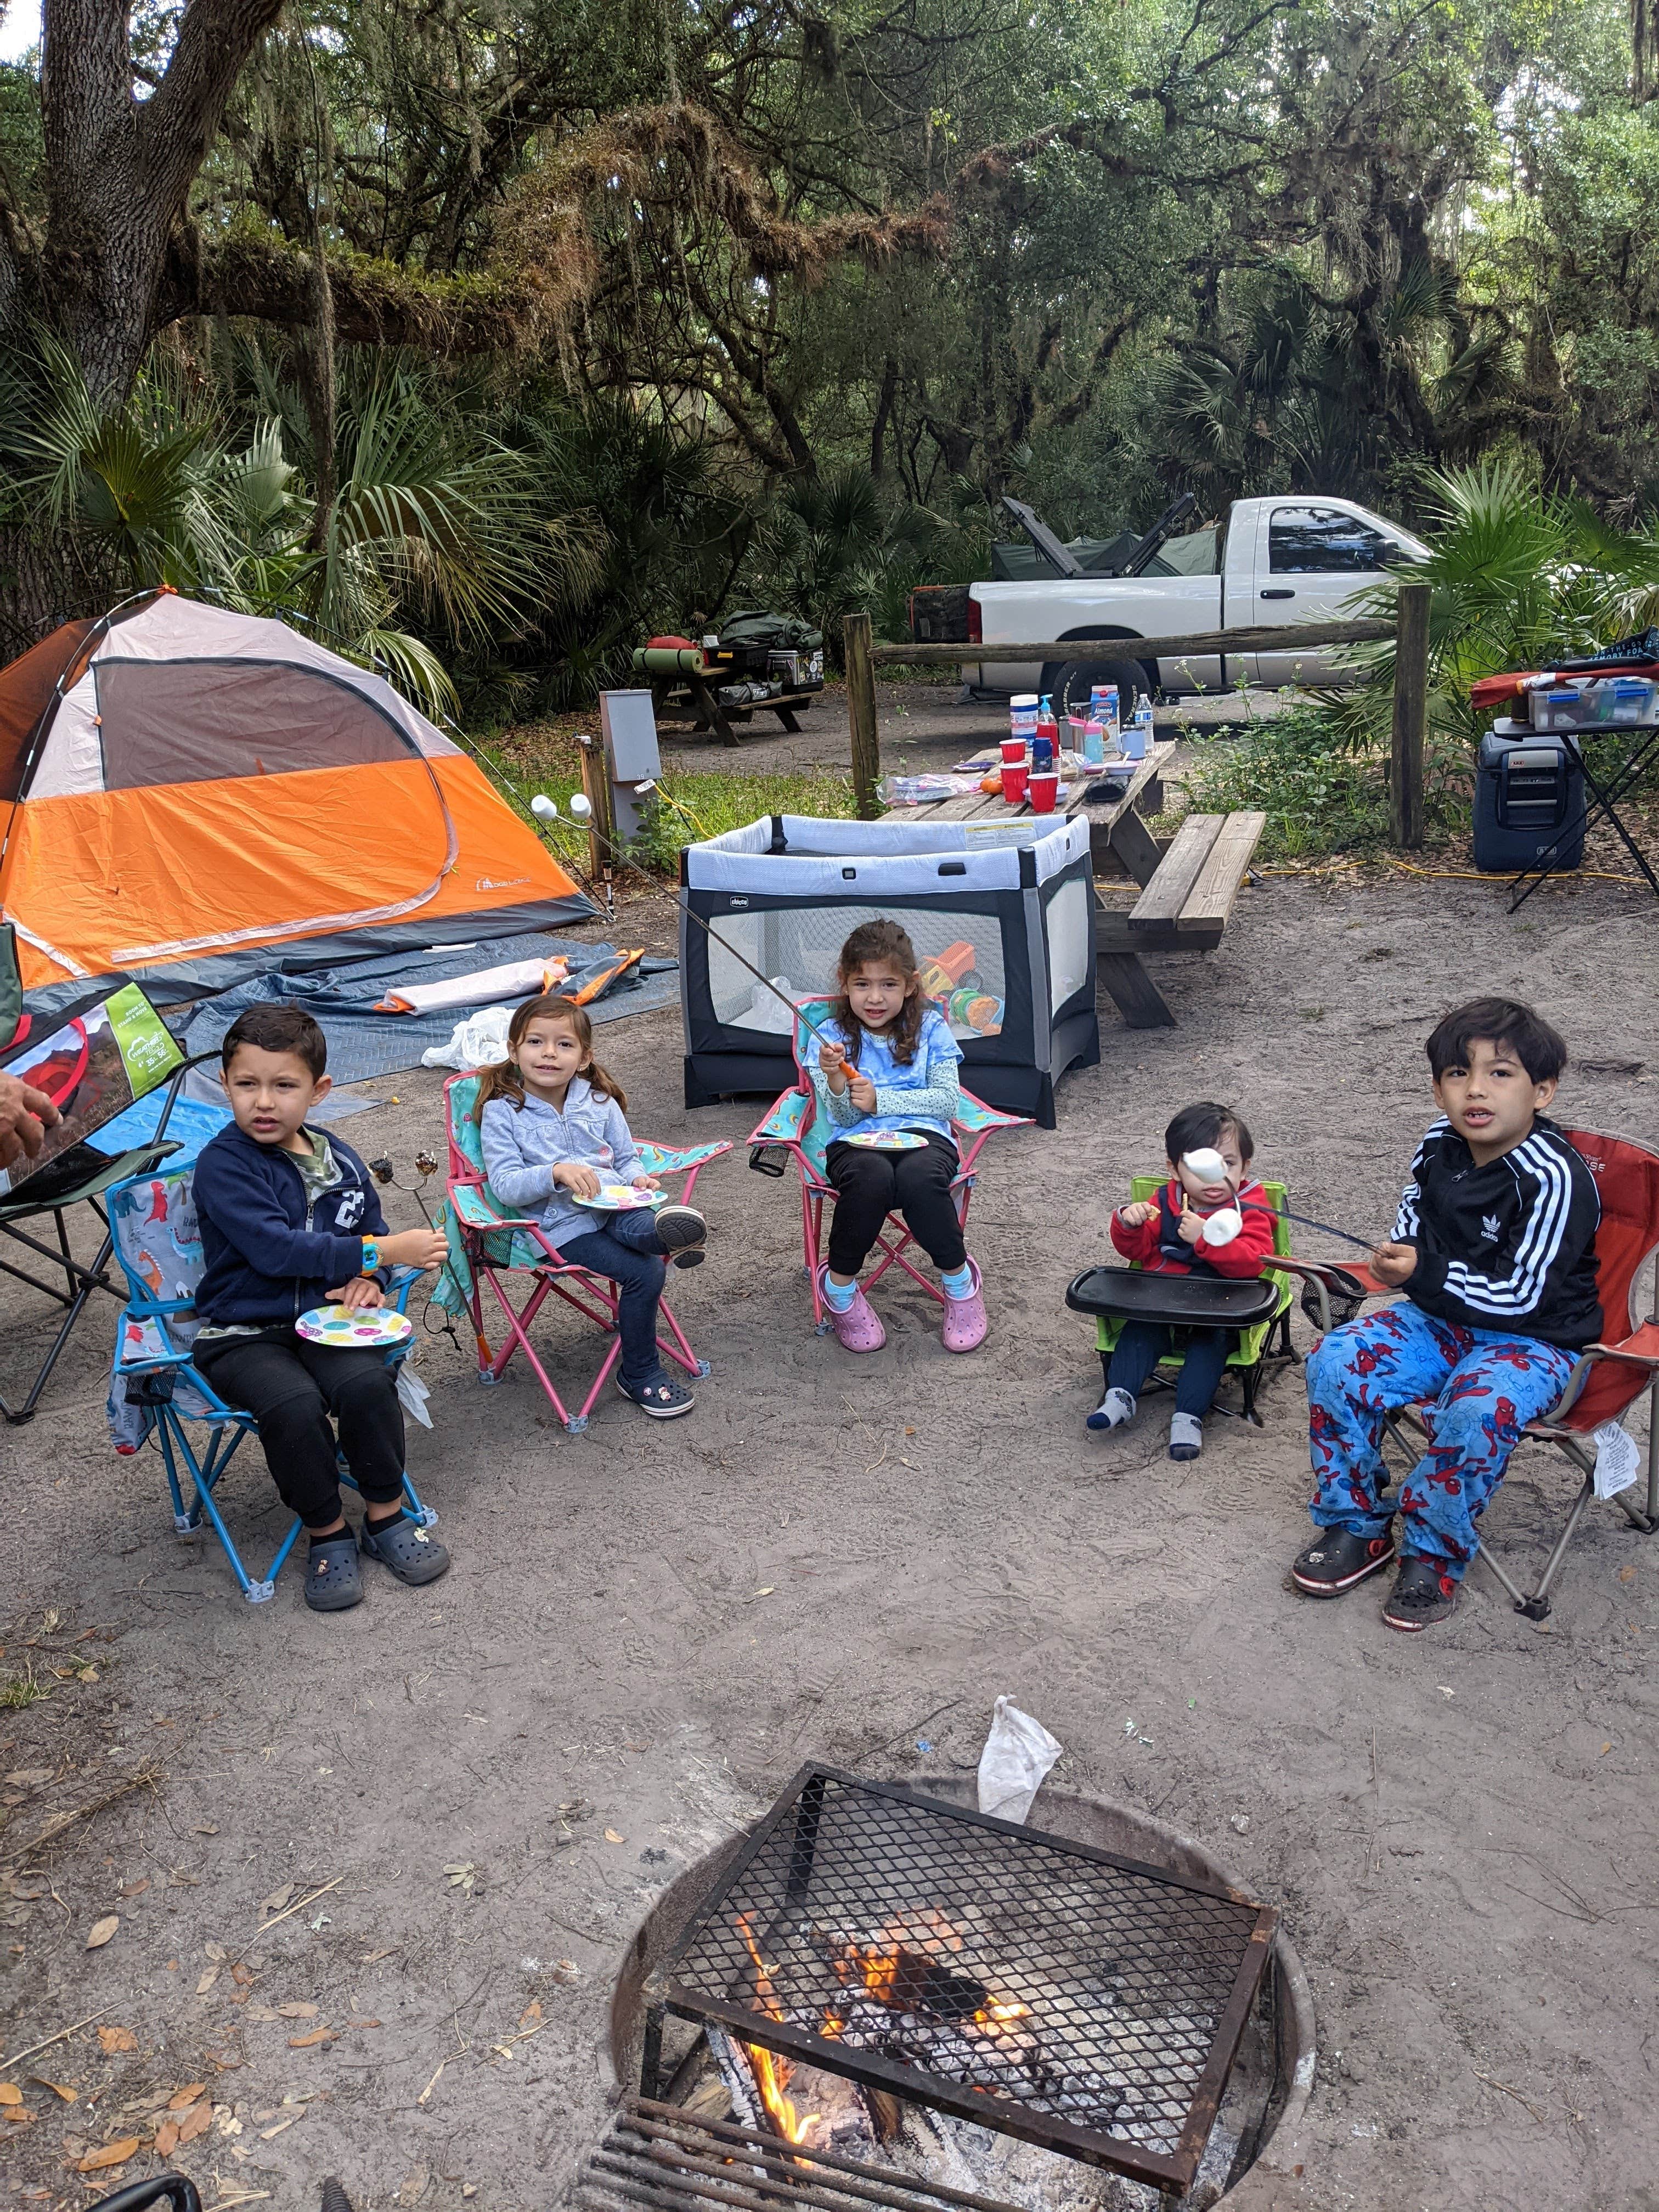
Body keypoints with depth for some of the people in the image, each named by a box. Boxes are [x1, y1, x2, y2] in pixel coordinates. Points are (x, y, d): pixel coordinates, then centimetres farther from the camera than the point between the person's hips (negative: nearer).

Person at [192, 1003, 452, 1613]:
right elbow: (274, 1248, -23)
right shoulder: (223, 1163, -11)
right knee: (294, 1404, -32)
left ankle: (387, 1518, -4)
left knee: (366, 1383, -27)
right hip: (243, 1333, -4)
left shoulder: (340, 1161, 7)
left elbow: (369, 1233, 20)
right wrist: (379, 1252, -21)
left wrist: (366, 1279, -5)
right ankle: (327, 1534, -8)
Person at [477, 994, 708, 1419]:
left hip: (615, 1207, 5)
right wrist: (555, 1173, -26)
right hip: (561, 1226, -5)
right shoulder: (501, 1111, -1)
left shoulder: (600, 1102, 11)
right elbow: (504, 1185, -8)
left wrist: (637, 1178, -4)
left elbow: (626, 1157, 20)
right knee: (643, 1272, -21)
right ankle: (640, 1374, -9)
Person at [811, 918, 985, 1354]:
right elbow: (843, 1117, -1)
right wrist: (836, 1081, -24)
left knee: (918, 1177, -36)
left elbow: (947, 1101, -1)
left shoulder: (930, 1029, 8)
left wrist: (880, 1100, -11)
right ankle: (839, 1286, -12)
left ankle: (960, 1280, -9)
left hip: (923, 1135, 0)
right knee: (872, 1177, -37)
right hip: (856, 1142, 0)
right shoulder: (833, 1036, 6)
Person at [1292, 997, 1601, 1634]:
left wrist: (1427, 1275, -27)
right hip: (1442, 1318, 6)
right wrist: (1399, 1259, -4)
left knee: (1478, 1411, -36)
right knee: (1336, 1363, -15)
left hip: (1534, 1339, -6)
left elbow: (1520, 1297, -23)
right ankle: (1357, 1527, 1)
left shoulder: (1553, 1177, -23)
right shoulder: (1440, 1145, -2)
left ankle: (1432, 1555, -10)